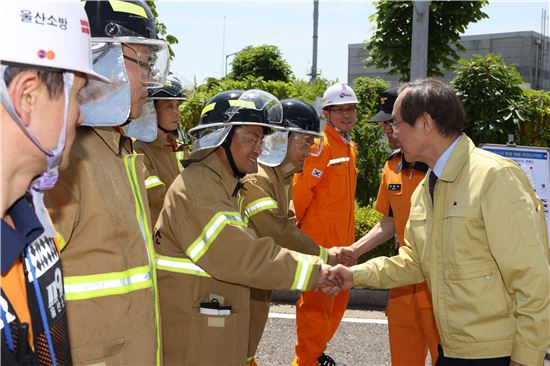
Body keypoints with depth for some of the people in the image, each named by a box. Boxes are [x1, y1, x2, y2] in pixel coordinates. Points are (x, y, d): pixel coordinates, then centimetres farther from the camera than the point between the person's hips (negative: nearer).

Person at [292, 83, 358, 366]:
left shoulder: (349, 147, 13)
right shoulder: (321, 146, -15)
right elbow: (300, 193, -18)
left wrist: (349, 242, 18)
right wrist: (299, 230, -8)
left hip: (342, 243, 9)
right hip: (319, 244, -9)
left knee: (337, 303, 18)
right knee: (317, 307, -2)